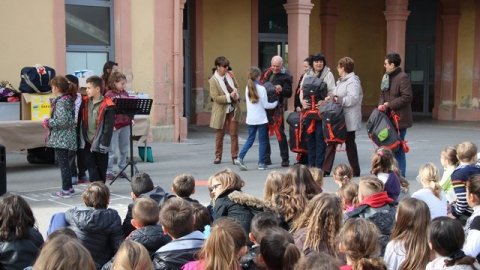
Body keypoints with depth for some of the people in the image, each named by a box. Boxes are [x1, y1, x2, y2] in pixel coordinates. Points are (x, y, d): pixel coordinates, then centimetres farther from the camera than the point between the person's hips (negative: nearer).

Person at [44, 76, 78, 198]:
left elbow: (63, 121, -25)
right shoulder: (68, 99, 11)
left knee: (63, 162, -3)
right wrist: (50, 122, 15)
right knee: (63, 162, 17)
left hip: (61, 137, -9)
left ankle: (66, 190, 3)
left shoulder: (61, 102, -17)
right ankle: (68, 187, 23)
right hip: (65, 137, 9)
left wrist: (49, 122, -11)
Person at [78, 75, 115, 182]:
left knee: (101, 170, 9)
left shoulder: (107, 106, -12)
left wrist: (104, 144, -17)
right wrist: (79, 138, 8)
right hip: (87, 142, 4)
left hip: (99, 144, -4)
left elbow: (108, 127, -14)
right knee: (92, 170, 2)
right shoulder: (85, 102, 5)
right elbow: (80, 121, 12)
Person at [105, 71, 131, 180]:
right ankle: (108, 171, 7)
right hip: (114, 126, -6)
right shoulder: (109, 95, -8)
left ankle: (122, 169, 24)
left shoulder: (125, 93, 11)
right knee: (111, 150, 0)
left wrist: (131, 119, 4)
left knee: (124, 149, 13)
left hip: (125, 125, 6)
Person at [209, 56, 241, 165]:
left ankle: (235, 156, 11)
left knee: (234, 133, 3)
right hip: (221, 111, -3)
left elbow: (236, 87, 15)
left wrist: (236, 95, -7)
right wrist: (229, 96, -24)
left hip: (233, 109, 4)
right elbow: (216, 98, -17)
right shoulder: (213, 80, -13)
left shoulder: (230, 75, 2)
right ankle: (218, 156, 22)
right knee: (219, 135, 9)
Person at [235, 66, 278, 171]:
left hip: (250, 119, 5)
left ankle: (240, 158, -3)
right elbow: (265, 105, -9)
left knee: (250, 139, 13)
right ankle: (261, 163, 7)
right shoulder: (261, 88, -11)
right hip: (261, 119, -5)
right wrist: (275, 103, 7)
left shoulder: (247, 88, 5)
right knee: (262, 141, 5)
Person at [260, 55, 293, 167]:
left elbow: (289, 93, -7)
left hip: (277, 107, -6)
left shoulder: (286, 76, -4)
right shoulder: (267, 72, 12)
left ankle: (285, 159, 2)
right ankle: (266, 157, 21)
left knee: (280, 132, -6)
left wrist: (281, 90, -25)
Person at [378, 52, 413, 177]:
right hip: (388, 117, 8)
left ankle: (400, 174, 6)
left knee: (398, 147, -3)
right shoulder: (386, 77, 13)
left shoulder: (403, 77, -13)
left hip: (399, 118, -8)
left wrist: (389, 104, -17)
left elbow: (407, 97, -19)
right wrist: (381, 104, -1)